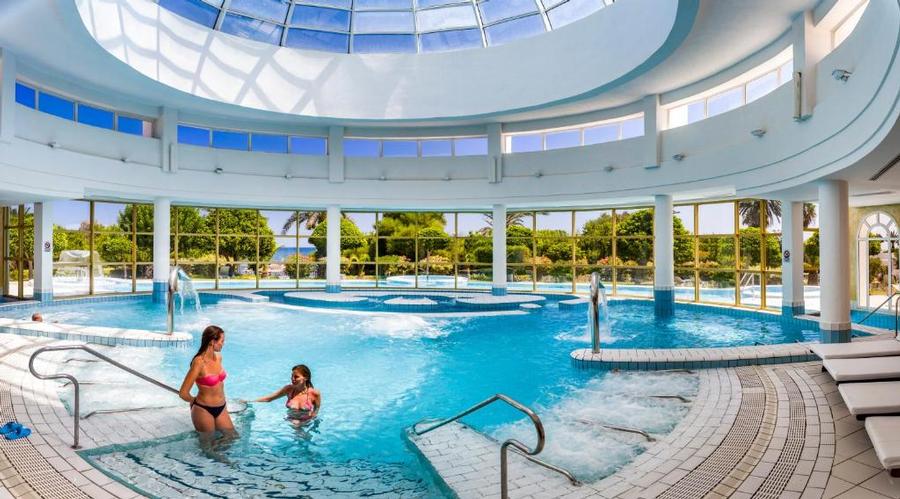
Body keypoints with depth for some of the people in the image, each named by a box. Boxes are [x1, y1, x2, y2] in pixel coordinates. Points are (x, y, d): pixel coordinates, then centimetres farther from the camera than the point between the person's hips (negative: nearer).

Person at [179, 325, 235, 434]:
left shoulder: (218, 357, 0)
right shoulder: (199, 362, -22)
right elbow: (183, 393, -18)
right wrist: (196, 401, -1)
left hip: (221, 409, 6)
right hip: (203, 410, -6)